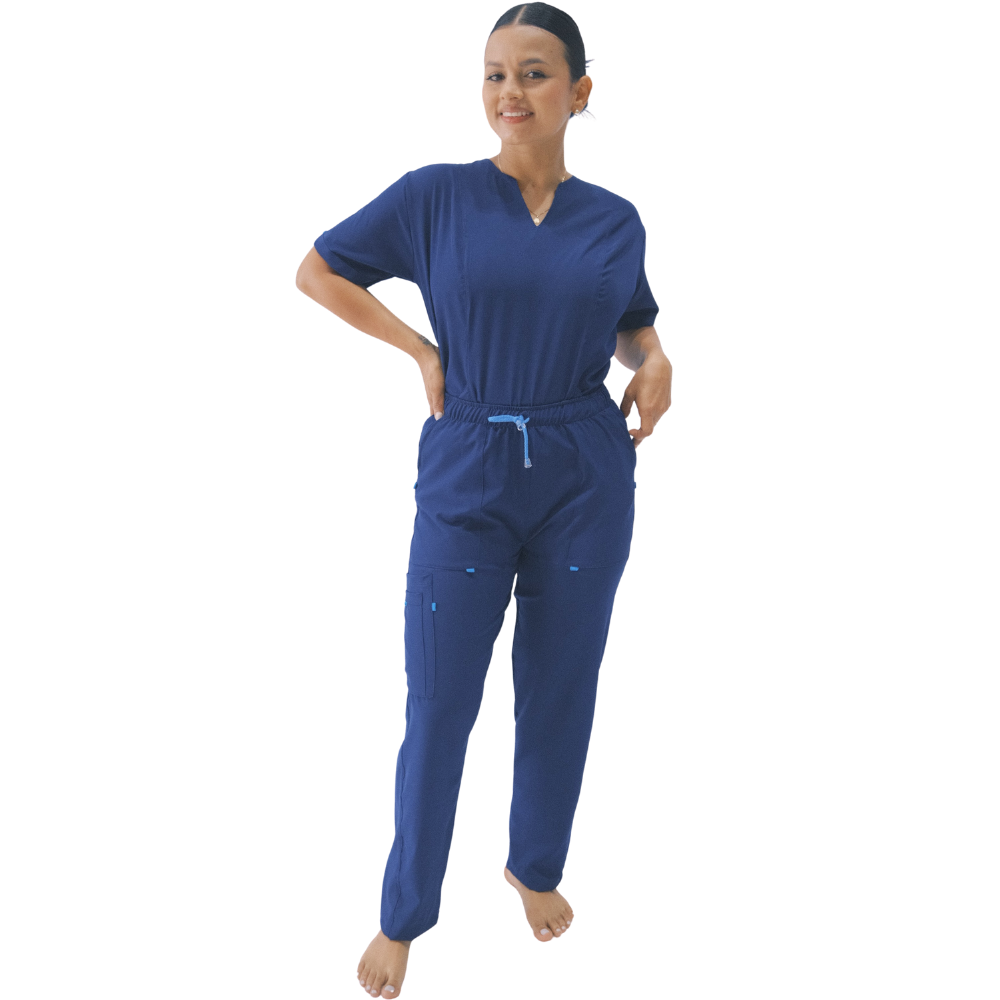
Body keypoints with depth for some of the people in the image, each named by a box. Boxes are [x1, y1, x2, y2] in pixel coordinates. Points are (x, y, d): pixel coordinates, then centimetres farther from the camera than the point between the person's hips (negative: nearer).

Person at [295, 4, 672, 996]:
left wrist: (655, 361, -2)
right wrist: (420, 348, -4)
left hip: (586, 479, 2)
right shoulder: (435, 195, -4)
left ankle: (535, 867, 40)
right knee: (439, 705, 5)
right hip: (466, 478, -2)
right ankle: (403, 914, 26)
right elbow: (316, 270, 5)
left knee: (559, 692, 14)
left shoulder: (615, 221, 3)